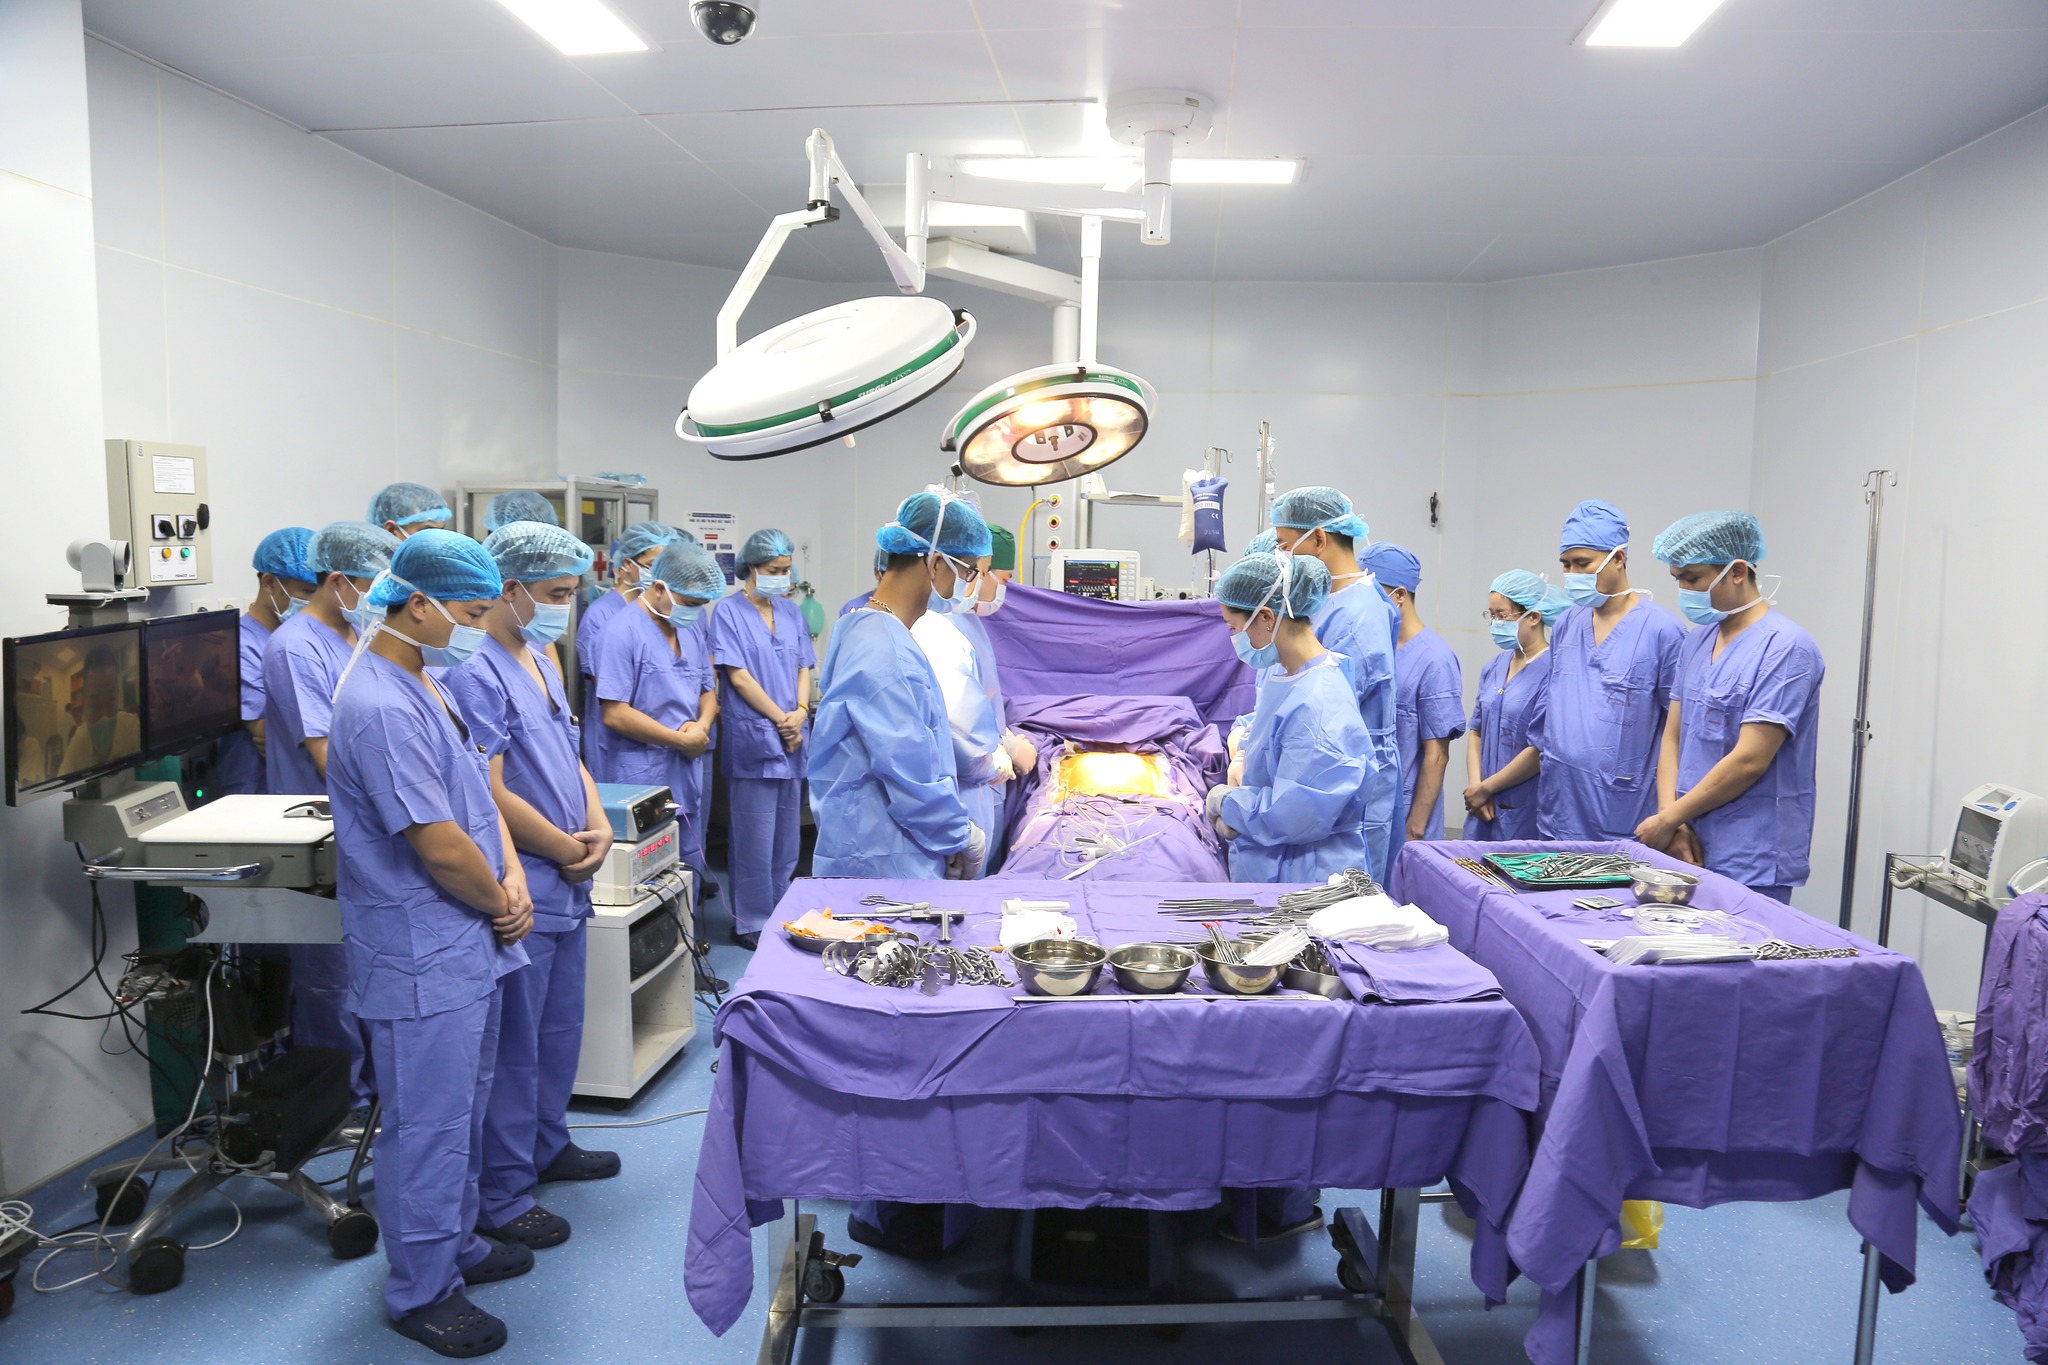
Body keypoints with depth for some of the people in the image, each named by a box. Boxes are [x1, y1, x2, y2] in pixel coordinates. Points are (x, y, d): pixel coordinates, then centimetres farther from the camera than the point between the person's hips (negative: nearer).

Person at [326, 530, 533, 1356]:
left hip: (469, 947, 10)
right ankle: (422, 1293, 22)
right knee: (427, 1126, 6)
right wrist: (500, 902, -9)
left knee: (463, 1112, 22)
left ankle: (455, 1244, 40)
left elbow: (480, 791, 12)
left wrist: (512, 878, -3)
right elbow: (441, 847, -26)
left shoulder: (424, 684, 9)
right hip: (424, 962, -10)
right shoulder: (383, 708, -25)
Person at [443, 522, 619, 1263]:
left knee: (560, 1029, 22)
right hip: (520, 889, -10)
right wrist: (566, 849, -12)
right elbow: (491, 794, -23)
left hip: (564, 884, 10)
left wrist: (599, 825, 0)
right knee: (514, 1047, 2)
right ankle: (501, 1198, 17)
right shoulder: (476, 673, -19)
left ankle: (545, 1147, 40)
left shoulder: (540, 661, 12)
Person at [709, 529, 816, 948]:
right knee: (755, 838, -1)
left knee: (786, 836, 12)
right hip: (752, 737, -6)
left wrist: (800, 712, -7)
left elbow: (803, 667, 12)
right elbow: (738, 677, -10)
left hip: (791, 739, 6)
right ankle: (751, 923, 11)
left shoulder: (791, 612, 13)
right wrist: (780, 718, -12)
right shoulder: (729, 611, -5)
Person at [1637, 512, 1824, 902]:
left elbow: (1749, 761, -18)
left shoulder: (1784, 648, -13)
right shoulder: (1697, 640, 11)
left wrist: (1668, 820, -12)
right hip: (1693, 849, 7)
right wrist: (1671, 819, -5)